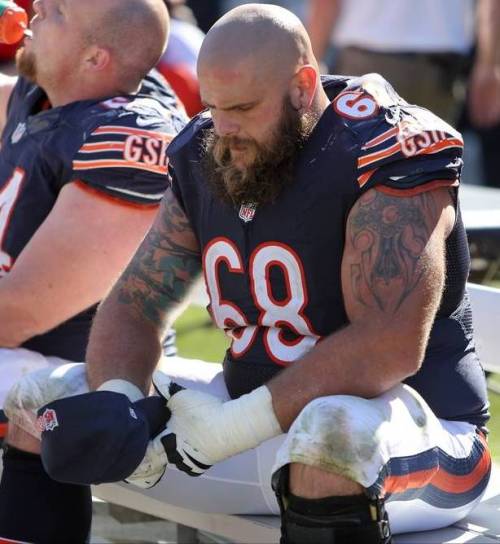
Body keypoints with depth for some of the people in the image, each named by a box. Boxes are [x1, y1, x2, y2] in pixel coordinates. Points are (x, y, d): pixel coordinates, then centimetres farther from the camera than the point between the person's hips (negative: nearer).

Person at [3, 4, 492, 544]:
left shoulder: (388, 156, -19)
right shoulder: (203, 160, 4)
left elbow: (391, 348, -29)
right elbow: (133, 303, 7)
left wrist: (236, 425, -30)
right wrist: (115, 400, -16)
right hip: (256, 410, 7)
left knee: (329, 429, -44)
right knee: (44, 401, 2)